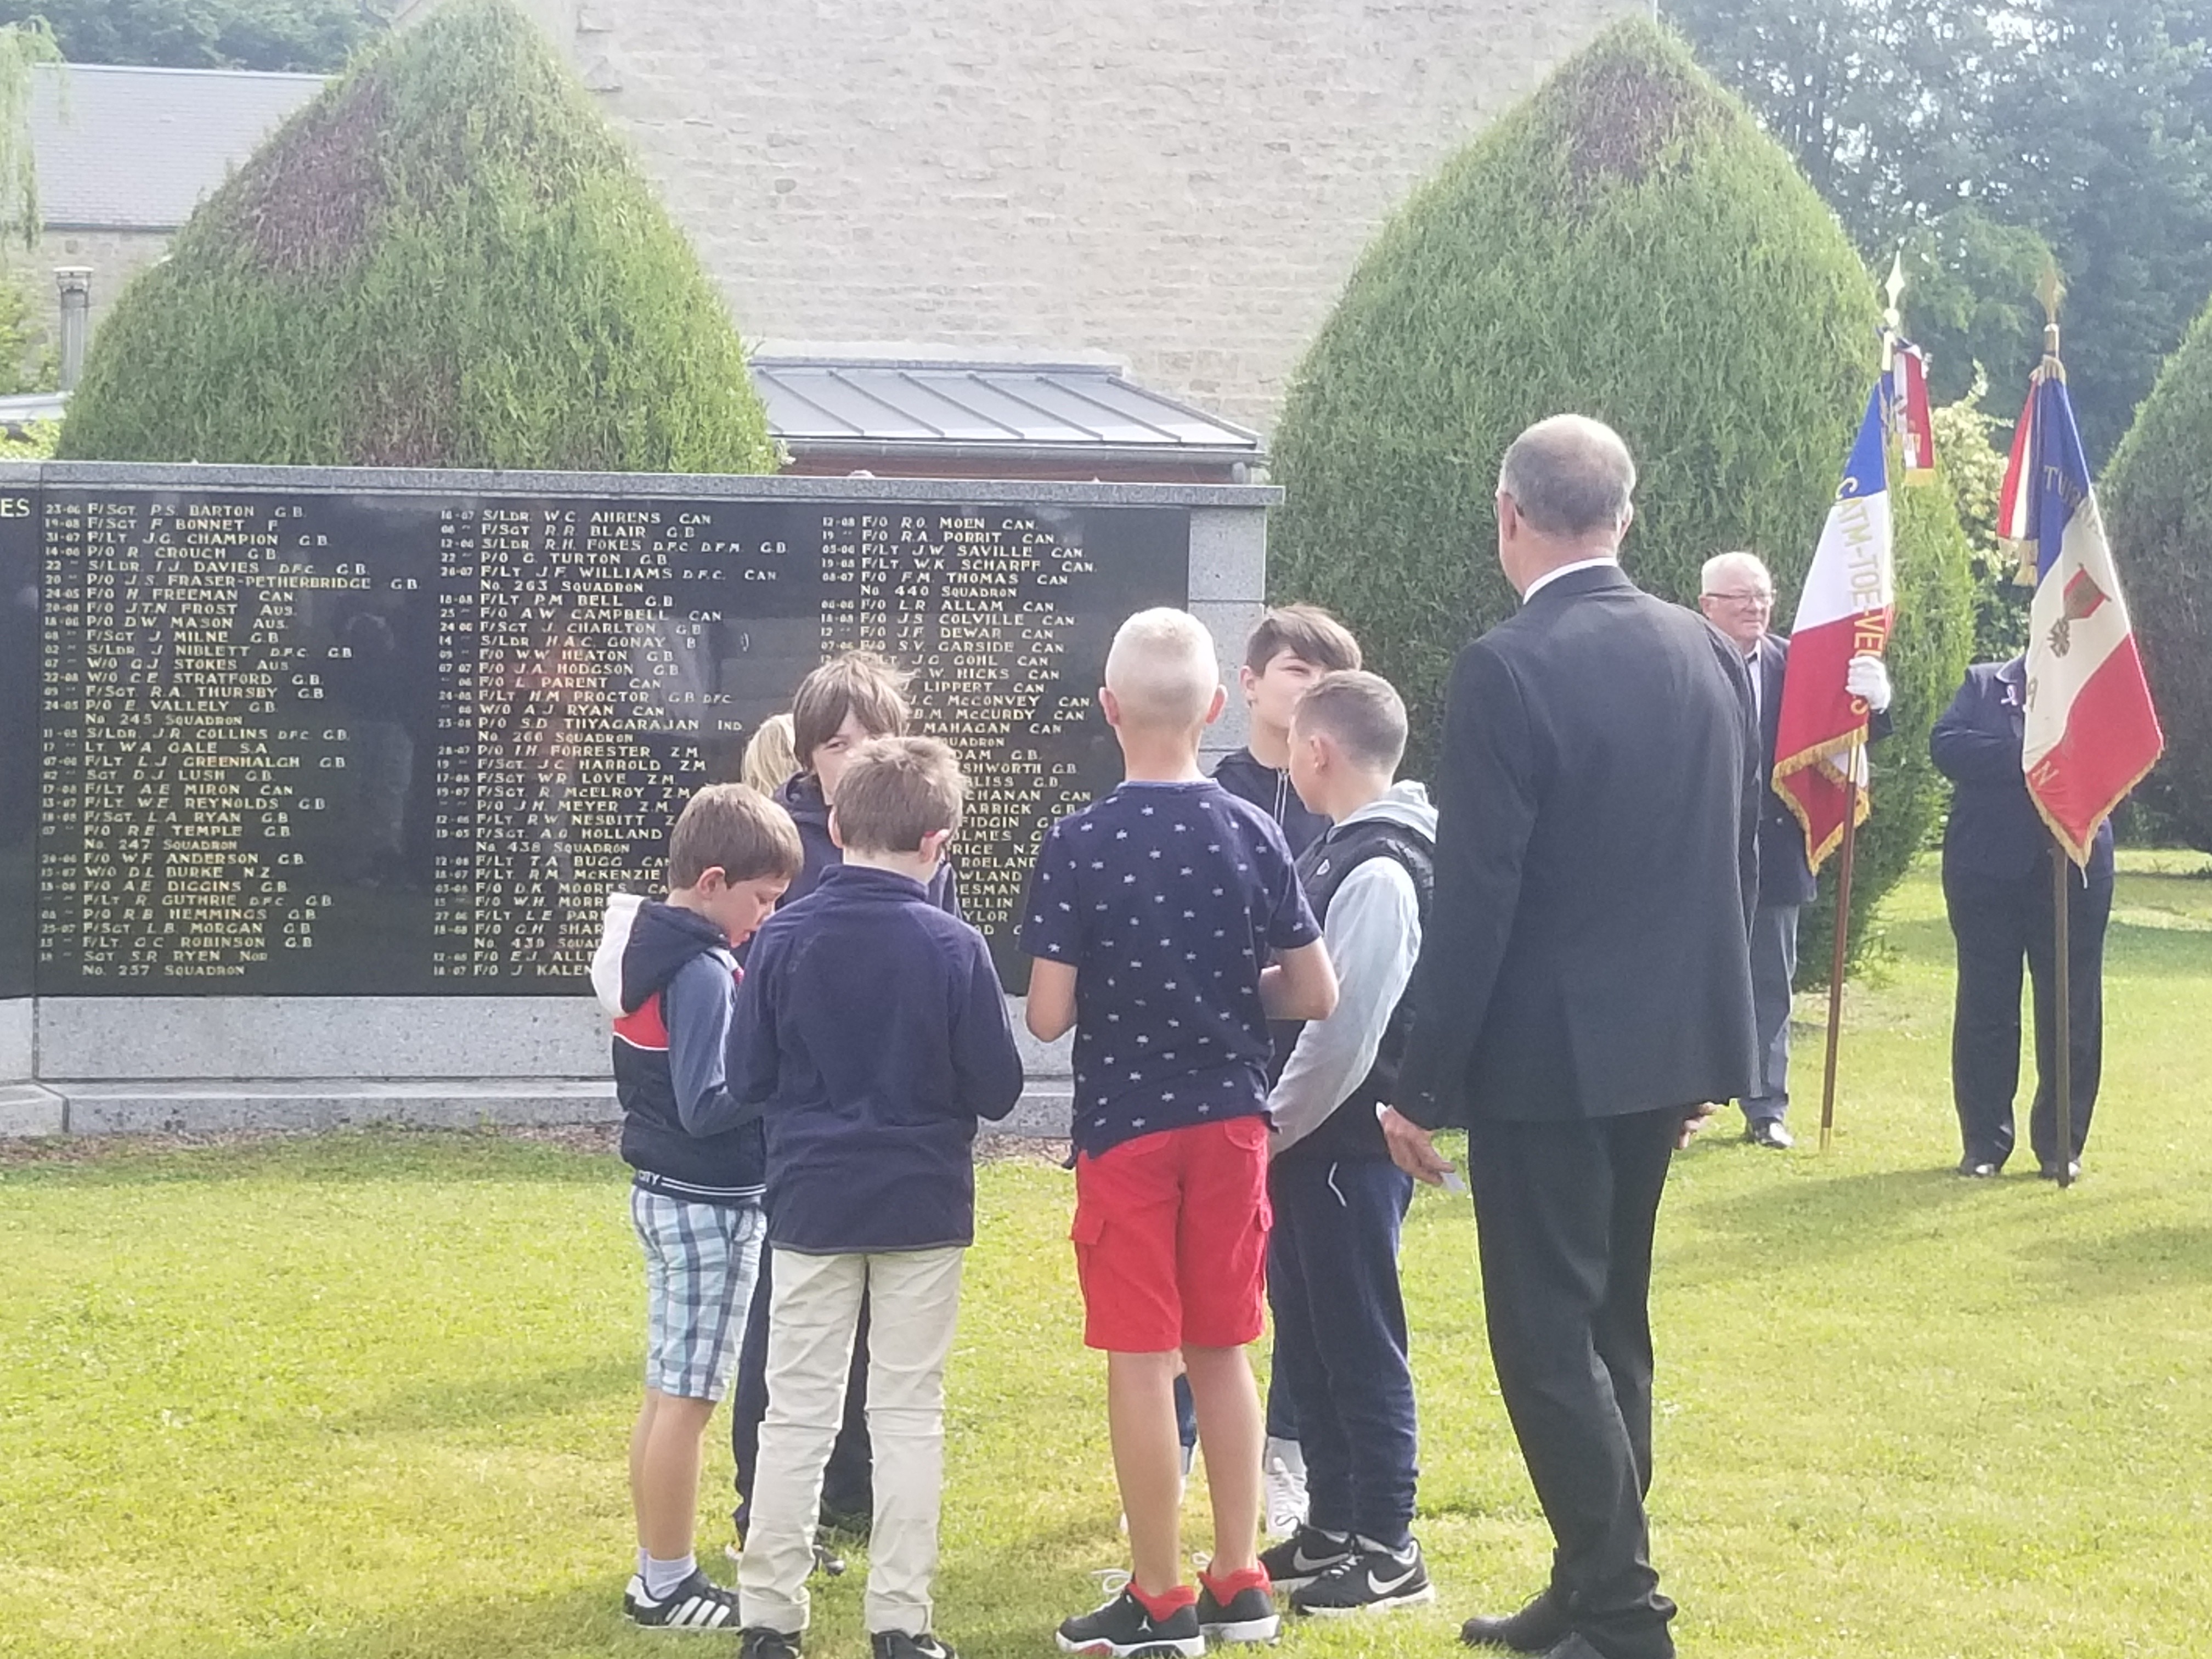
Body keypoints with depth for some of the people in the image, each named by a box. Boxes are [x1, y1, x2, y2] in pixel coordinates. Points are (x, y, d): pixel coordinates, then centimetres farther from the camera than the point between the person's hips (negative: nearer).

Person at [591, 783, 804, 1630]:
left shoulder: (647, 950, 8)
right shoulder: (702, 972, -20)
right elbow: (705, 1106, -25)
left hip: (664, 1193, 10)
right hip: (708, 1205, -10)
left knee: (668, 1391, 15)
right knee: (688, 1398, -2)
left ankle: (659, 1569, 22)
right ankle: (669, 1587, 5)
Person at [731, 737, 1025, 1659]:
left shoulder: (782, 937, -7)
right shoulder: (953, 947, -11)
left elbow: (747, 1079, -2)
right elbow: (998, 1088, -6)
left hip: (812, 1202, 1)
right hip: (923, 1204, -1)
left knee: (797, 1412, 8)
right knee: (908, 1412, 7)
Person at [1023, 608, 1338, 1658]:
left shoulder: (1078, 845, -12)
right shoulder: (1252, 834, -2)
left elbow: (1047, 1015, -13)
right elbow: (1316, 993, 1)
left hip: (1125, 1126, -4)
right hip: (1231, 1120, 4)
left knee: (1140, 1360, 3)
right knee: (1221, 1352, 14)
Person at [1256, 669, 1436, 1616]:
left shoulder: (1378, 872, -19)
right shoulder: (1339, 853, 12)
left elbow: (1345, 1034, -21)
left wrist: (1271, 1130, -13)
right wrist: (1273, 1127, 8)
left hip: (1350, 1146, -9)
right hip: (1309, 1141, 9)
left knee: (1361, 1344, -2)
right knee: (1307, 1343, 15)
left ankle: (1388, 1552, 6)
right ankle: (1333, 1529, 24)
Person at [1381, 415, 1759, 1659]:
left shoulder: (1510, 671, -16)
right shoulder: (1712, 655, 5)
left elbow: (1475, 900, -17)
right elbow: (1743, 862, 11)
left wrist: (1423, 1088, -11)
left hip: (1546, 1055, -7)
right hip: (1668, 1046, 8)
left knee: (1548, 1337, -1)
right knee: (1611, 1323, 17)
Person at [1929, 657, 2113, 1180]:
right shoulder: (1984, 682, 10)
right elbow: (1946, 745, -5)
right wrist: (2021, 755, -16)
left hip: (2073, 867, 0)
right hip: (1987, 867, 0)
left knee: (2072, 1009, 2)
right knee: (1987, 1005, 3)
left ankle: (2061, 1145, 11)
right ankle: (1984, 1142, 10)